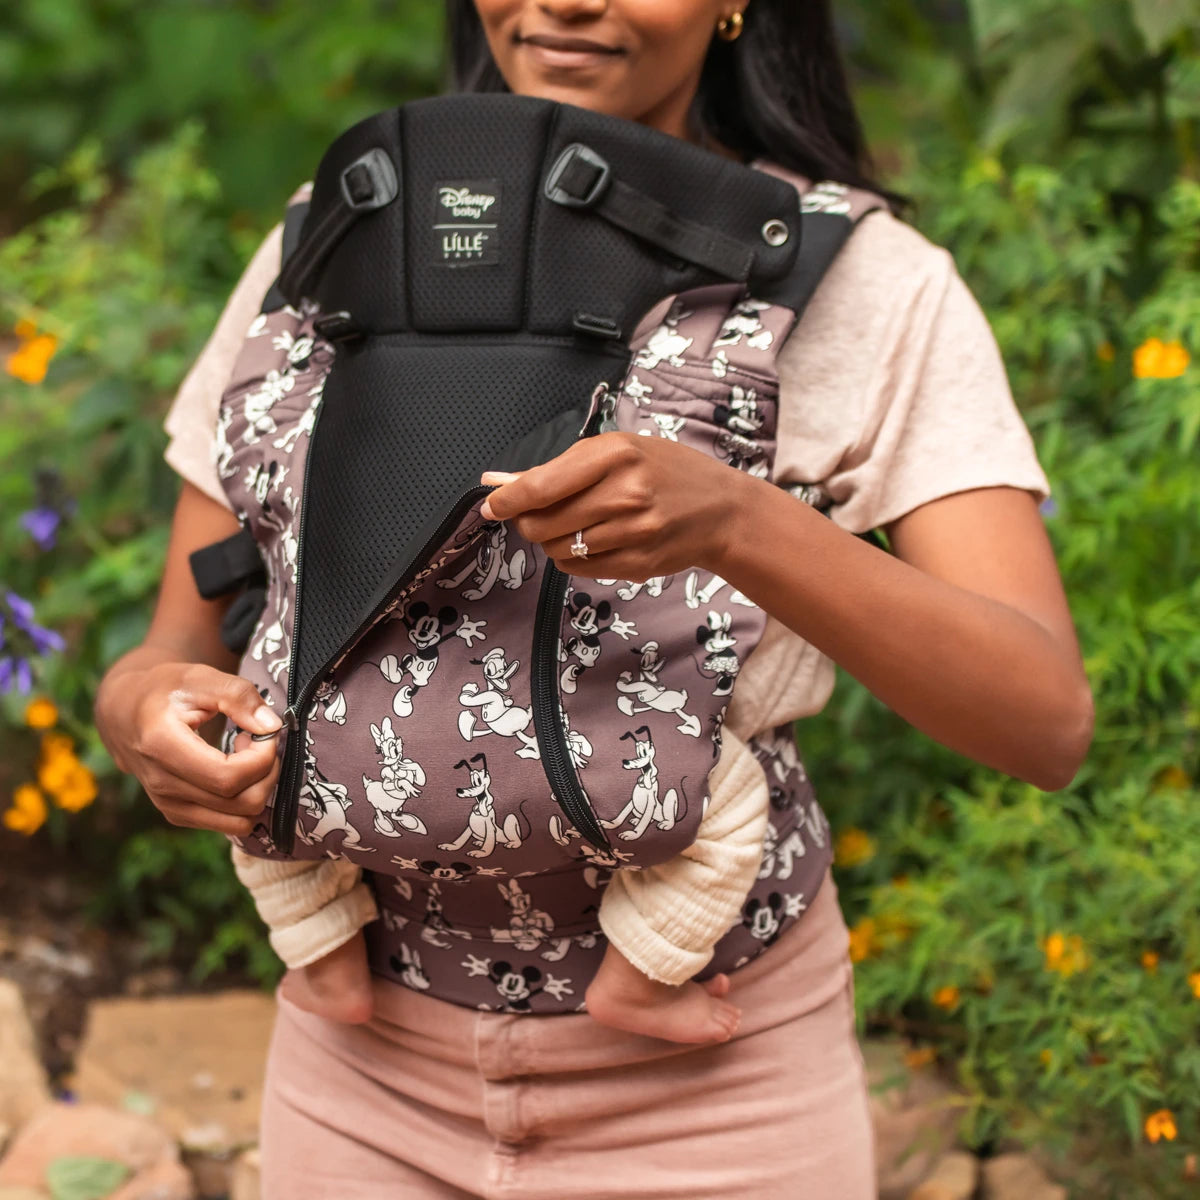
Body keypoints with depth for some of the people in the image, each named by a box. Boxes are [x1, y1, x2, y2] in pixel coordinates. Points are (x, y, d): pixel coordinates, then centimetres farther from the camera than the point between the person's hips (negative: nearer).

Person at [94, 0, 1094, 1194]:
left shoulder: (870, 283, -9)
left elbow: (1047, 721, -20)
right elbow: (182, 642, 2)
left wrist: (733, 522, -36)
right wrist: (142, 708, -23)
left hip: (711, 1086, -2)